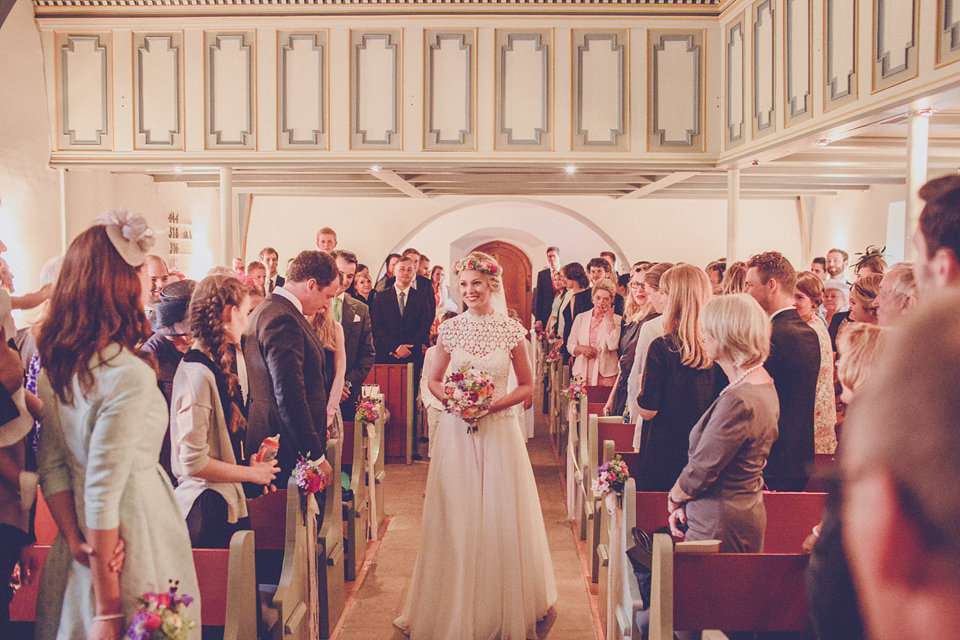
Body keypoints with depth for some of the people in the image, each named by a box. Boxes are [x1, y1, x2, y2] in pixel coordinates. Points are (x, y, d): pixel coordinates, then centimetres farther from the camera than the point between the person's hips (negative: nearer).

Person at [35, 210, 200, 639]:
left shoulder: (54, 363, 1)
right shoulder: (129, 376, -25)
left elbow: (51, 466, 4)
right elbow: (103, 494, -24)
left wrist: (76, 541, 1)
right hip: (134, 540, -8)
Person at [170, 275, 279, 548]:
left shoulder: (229, 359, 10)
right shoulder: (197, 372, -19)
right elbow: (193, 462, -22)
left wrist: (253, 461, 5)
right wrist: (251, 473, -10)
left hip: (230, 500, 9)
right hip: (208, 510, -9)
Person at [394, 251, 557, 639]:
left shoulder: (512, 331, -2)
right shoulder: (449, 330, 2)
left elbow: (527, 385, 4)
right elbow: (433, 380, 11)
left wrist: (495, 403, -12)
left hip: (500, 429, -1)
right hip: (457, 429, 1)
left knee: (500, 516, 5)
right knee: (456, 517, 5)